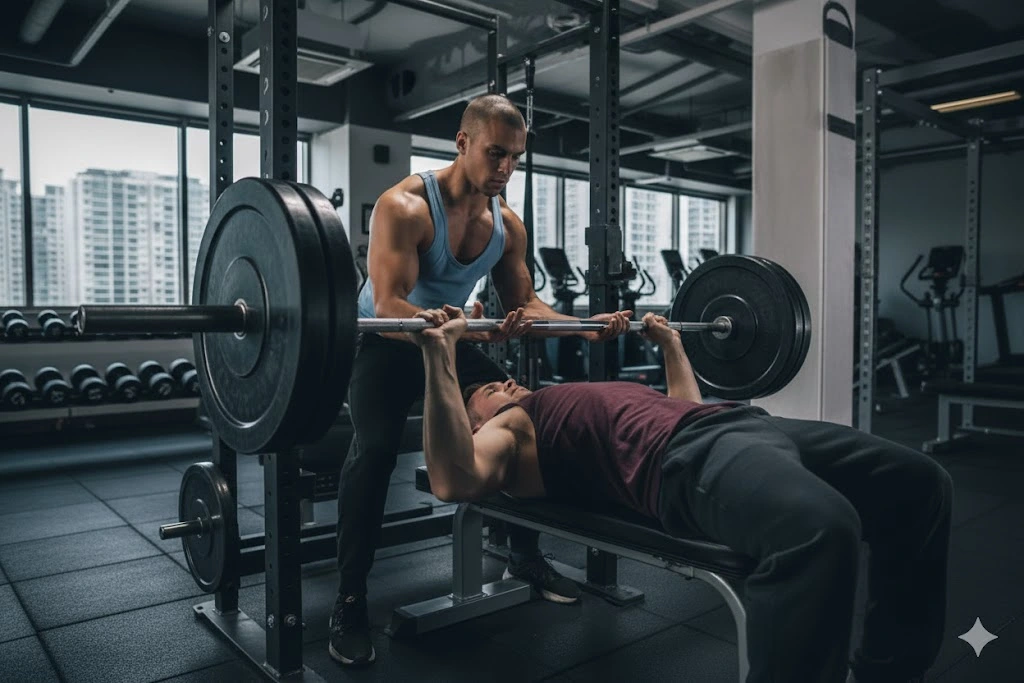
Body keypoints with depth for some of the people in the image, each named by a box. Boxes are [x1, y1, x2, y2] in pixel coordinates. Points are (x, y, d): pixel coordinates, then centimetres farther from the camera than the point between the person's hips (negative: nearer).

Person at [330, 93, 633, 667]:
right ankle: (350, 600, -13)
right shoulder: (406, 206, -25)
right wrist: (441, 322, -56)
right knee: (376, 448, -27)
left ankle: (527, 556, 19)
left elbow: (525, 304, -1)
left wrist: (585, 327, -17)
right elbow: (387, 305, -36)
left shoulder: (508, 224, -5)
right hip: (387, 343, -6)